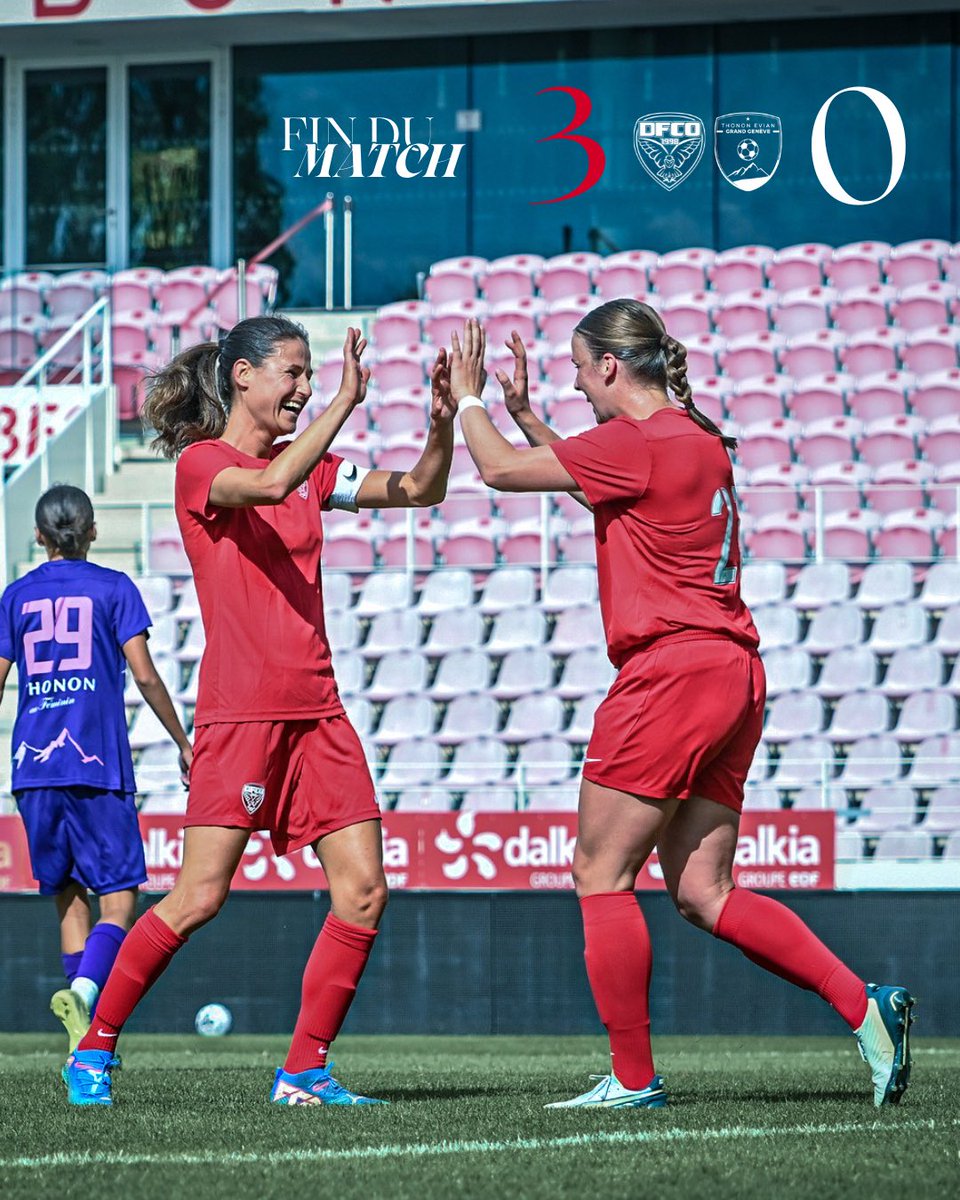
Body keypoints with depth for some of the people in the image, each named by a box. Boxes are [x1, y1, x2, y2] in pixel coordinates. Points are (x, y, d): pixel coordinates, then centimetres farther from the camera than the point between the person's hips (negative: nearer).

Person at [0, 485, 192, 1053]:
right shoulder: (114, 588, 3)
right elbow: (144, 674, -5)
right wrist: (184, 743, 5)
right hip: (98, 763, -3)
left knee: (68, 898, 12)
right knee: (119, 899, -1)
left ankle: (87, 1042, 6)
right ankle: (83, 988, -29)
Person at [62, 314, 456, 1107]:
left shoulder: (308, 467, 16)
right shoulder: (201, 464, -4)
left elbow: (422, 490, 16)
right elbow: (269, 485, -26)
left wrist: (443, 420, -2)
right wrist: (345, 402, -26)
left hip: (316, 709, 7)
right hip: (240, 708, -7)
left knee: (363, 890, -3)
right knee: (199, 897, -10)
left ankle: (305, 1071, 4)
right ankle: (95, 1049, 6)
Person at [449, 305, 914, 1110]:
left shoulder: (640, 443, -11)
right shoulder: (697, 439, 17)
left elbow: (502, 470, -6)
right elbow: (590, 480, 34)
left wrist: (468, 399, 12)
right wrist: (522, 411, 31)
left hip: (672, 673, -9)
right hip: (731, 675, 9)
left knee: (601, 874, 0)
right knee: (702, 893, 9)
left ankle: (634, 1078, 2)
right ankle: (866, 1006, -1)